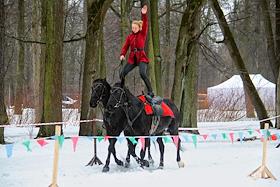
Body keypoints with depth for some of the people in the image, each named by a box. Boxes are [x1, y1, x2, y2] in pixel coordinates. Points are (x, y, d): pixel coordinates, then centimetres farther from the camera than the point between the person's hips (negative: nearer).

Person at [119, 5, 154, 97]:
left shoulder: (142, 34, 2)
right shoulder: (129, 36, 11)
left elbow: (145, 25, -12)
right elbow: (125, 46, 5)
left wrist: (144, 15, -25)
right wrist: (122, 54, -13)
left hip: (141, 57, -4)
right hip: (132, 58, 4)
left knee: (142, 73, -25)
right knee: (122, 74, -3)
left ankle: (150, 91, -21)